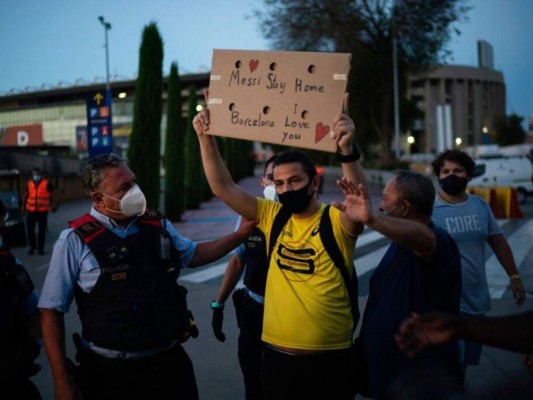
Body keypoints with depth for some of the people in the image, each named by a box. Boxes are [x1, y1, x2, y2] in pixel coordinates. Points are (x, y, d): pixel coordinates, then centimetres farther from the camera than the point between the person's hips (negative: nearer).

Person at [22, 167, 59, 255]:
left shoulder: (47, 183, -4)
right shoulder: (29, 184, 8)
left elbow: (54, 193, 0)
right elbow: (26, 196, 19)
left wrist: (55, 204, -11)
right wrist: (23, 207, 19)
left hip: (42, 211, -3)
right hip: (31, 211, 3)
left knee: (42, 230, 3)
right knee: (30, 229, 4)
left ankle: (40, 248, 13)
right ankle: (32, 247, 20)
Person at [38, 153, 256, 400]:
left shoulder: (157, 225, 3)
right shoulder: (76, 241, -10)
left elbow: (193, 255, 21)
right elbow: (52, 311, -7)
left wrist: (241, 234, 11)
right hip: (112, 371, -3)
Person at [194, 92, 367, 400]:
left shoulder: (336, 221, -9)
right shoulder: (272, 217, 3)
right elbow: (224, 188, 0)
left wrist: (347, 151, -46)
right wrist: (206, 138, -11)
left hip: (331, 359, -3)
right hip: (278, 356, 4)